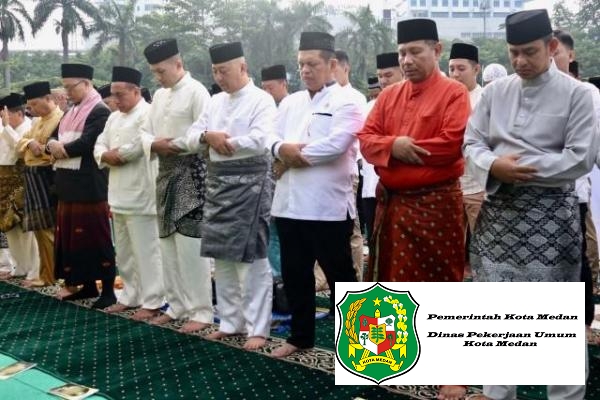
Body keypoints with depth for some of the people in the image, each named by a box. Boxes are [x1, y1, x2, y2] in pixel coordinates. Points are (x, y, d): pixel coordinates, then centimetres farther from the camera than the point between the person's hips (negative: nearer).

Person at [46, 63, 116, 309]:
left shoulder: (100, 111, -10)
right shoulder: (70, 113, 19)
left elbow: (86, 143, -20)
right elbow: (54, 140, 16)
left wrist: (62, 149, -5)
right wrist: (52, 146, -7)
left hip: (89, 186, -9)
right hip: (68, 184, 9)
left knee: (96, 236, -5)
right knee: (71, 235, 12)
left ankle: (108, 290, 4)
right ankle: (87, 285, 22)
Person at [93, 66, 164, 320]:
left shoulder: (148, 114, -9)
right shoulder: (114, 118, 19)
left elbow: (138, 147, -21)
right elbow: (99, 147, 16)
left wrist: (115, 155, -5)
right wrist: (107, 156, -6)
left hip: (140, 195, -9)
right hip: (119, 194, 9)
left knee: (145, 251, -4)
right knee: (124, 252, 16)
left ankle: (151, 302, 4)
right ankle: (130, 296, 28)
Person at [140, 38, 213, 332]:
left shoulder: (196, 91, -8)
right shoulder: (159, 96, 16)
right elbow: (145, 132, 13)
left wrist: (176, 145, -15)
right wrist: (155, 144, -7)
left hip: (190, 173, -8)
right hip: (165, 173, 8)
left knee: (190, 245, -8)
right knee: (168, 244, 12)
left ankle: (201, 310, 1)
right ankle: (177, 305, 23)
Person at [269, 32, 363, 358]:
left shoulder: (345, 103, -4)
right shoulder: (290, 102, 16)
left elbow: (336, 144, -19)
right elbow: (271, 139, 10)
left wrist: (294, 155, -9)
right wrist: (282, 149, -13)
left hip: (329, 205, -6)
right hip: (289, 203, 7)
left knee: (339, 275, 6)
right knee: (294, 274, 15)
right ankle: (300, 335, 31)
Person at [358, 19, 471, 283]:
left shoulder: (454, 92, -6)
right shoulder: (388, 95, 11)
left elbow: (452, 144, -17)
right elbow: (365, 140, 5)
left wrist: (406, 149, -10)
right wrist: (393, 145, -15)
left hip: (435, 204, -5)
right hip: (390, 203, 5)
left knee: (437, 279, 5)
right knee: (393, 278, 15)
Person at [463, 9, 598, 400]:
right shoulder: (495, 91, 8)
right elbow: (472, 142, 6)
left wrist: (522, 168, -14)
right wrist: (494, 166, -15)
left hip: (550, 214, -3)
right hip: (499, 211, 4)